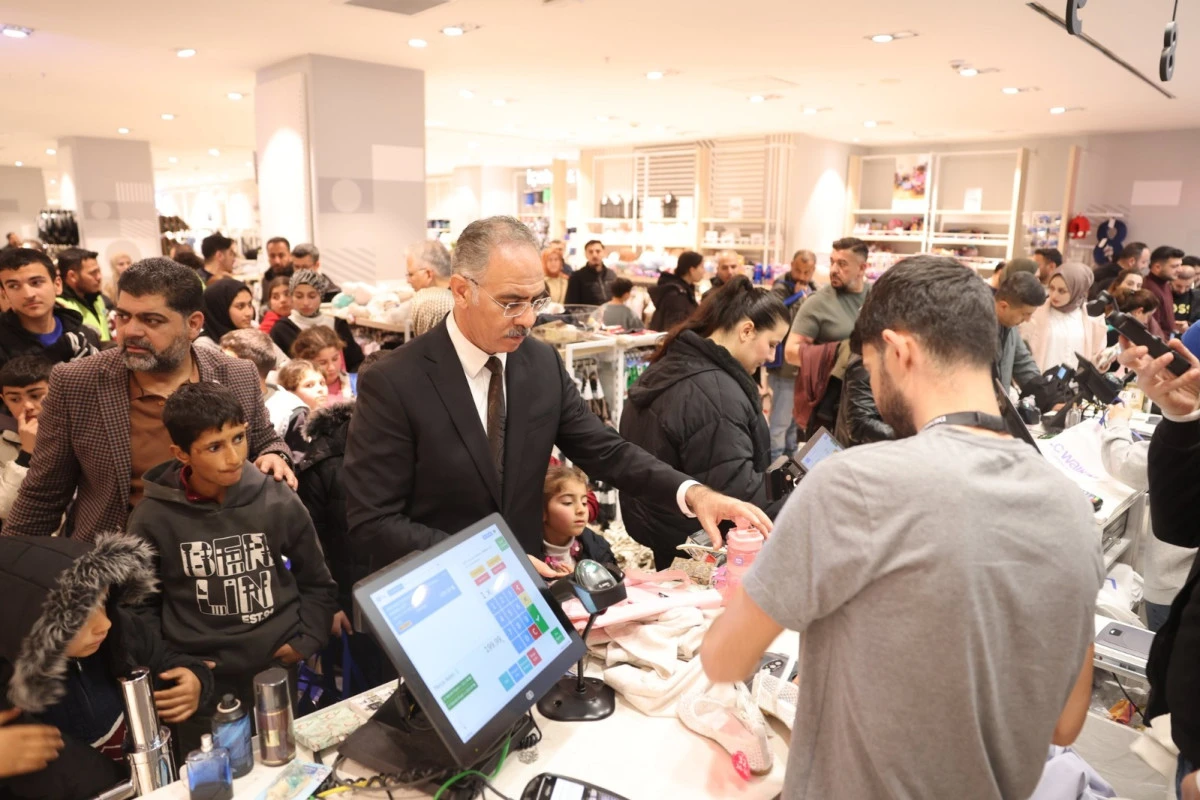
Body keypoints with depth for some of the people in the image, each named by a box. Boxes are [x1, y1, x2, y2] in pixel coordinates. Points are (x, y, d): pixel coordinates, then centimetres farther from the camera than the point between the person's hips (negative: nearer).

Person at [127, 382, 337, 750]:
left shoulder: (278, 501, -7)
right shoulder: (153, 519, -10)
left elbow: (318, 584, 4)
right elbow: (140, 609, 2)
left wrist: (306, 641, -6)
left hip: (281, 677, 1)